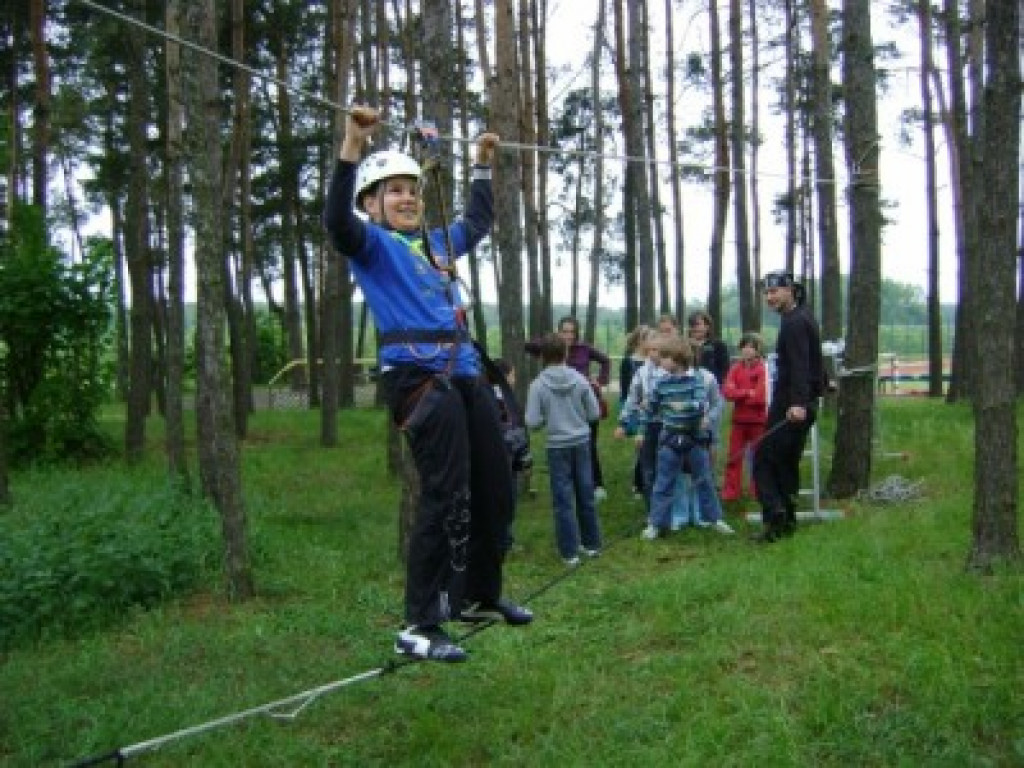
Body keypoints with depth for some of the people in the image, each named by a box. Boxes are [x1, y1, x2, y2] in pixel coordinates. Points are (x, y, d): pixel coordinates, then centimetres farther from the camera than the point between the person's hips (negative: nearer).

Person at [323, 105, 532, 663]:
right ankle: (418, 628, -7)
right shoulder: (372, 243, 2)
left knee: (495, 491, 12)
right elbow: (337, 220, -21)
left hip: (465, 376, 8)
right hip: (417, 378, -8)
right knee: (446, 498, -15)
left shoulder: (437, 244, 23)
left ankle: (479, 598, 30)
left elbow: (478, 221, 42)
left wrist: (482, 164, 44)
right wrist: (352, 146, -28)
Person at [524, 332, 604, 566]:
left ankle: (570, 551, 7)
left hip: (557, 446, -3)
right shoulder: (580, 379, -4)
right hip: (582, 443, 3)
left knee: (563, 499, 4)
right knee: (586, 494, 14)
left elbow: (532, 422, -12)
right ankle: (592, 543, 26)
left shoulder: (538, 385, -11)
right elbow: (595, 413, -1)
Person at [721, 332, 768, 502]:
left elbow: (761, 395, -15)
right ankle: (731, 491, 9)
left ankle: (758, 491, 18)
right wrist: (748, 393, -16)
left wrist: (739, 396, -7)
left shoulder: (763, 368, -8)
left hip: (758, 420, -3)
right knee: (734, 456, 4)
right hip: (739, 419, 3)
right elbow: (727, 391, -5)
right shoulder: (736, 368, 4)